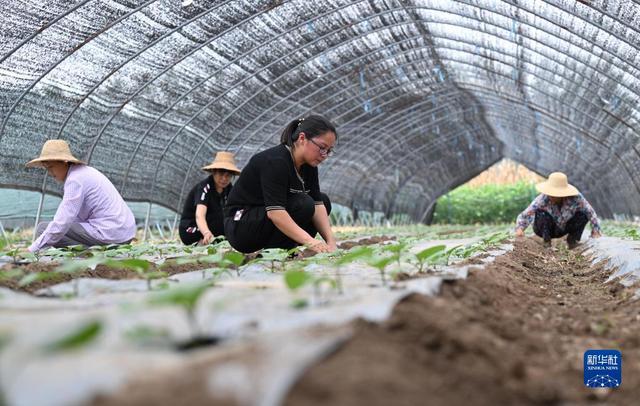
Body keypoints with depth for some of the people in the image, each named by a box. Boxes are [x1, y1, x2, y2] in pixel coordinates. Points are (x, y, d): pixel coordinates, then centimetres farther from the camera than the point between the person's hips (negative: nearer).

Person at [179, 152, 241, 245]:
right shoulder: (204, 187, -21)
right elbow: (199, 216, -37)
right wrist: (207, 234, -57)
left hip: (207, 229, 8)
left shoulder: (228, 188, 0)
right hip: (190, 231, -8)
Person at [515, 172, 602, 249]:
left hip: (564, 229, 2)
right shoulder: (543, 199, -32)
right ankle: (546, 240, -7)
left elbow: (590, 213, -17)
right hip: (546, 230, -2)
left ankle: (573, 240, 4)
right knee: (541, 213, -33)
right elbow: (525, 214, -34)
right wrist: (520, 228, -51)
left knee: (583, 214, -21)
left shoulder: (576, 198, -27)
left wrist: (595, 232, -20)